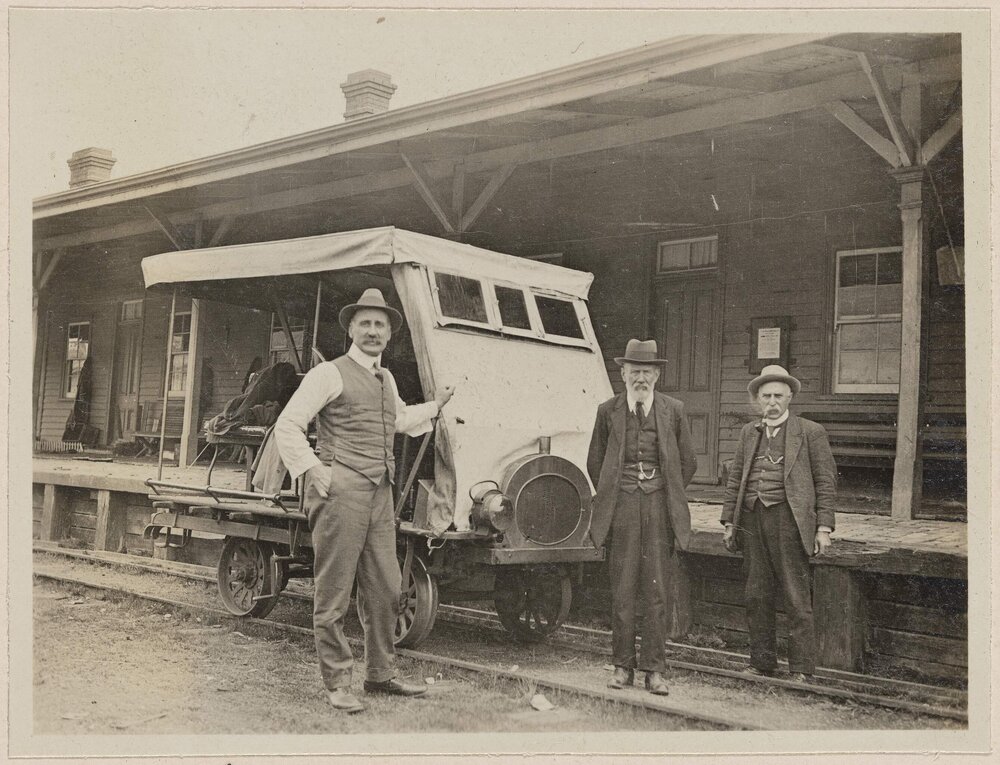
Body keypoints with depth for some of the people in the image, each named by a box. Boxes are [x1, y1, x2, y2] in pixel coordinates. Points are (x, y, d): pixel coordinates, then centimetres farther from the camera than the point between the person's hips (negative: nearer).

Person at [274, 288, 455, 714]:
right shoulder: (330, 374, -3)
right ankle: (336, 683, 9)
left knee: (386, 589, 11)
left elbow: (401, 420, 38)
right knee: (334, 592, -1)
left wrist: (436, 404, 29)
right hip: (341, 491, -7)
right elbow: (287, 425, -7)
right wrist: (311, 470, -13)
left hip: (380, 494, 8)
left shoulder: (385, 379, 20)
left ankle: (380, 674, 25)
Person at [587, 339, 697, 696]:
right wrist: (610, 497, 10)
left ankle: (655, 669, 8)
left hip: (658, 507, 0)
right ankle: (623, 666, 13)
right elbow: (595, 462, 14)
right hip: (622, 506, 0)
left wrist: (666, 496, 11)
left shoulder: (673, 410, 5)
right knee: (622, 590, 4)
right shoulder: (608, 411, 5)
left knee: (656, 590, 1)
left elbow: (688, 462, 12)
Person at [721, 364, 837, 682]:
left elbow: (826, 482, 2)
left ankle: (801, 669, 5)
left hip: (787, 518, -4)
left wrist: (823, 527, -5)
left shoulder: (810, 432, 4)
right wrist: (729, 522, 13)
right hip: (752, 520, 5)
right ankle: (761, 662, 19)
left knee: (797, 598, -3)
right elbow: (734, 479, 18)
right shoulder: (749, 433, 16)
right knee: (757, 596, 9)